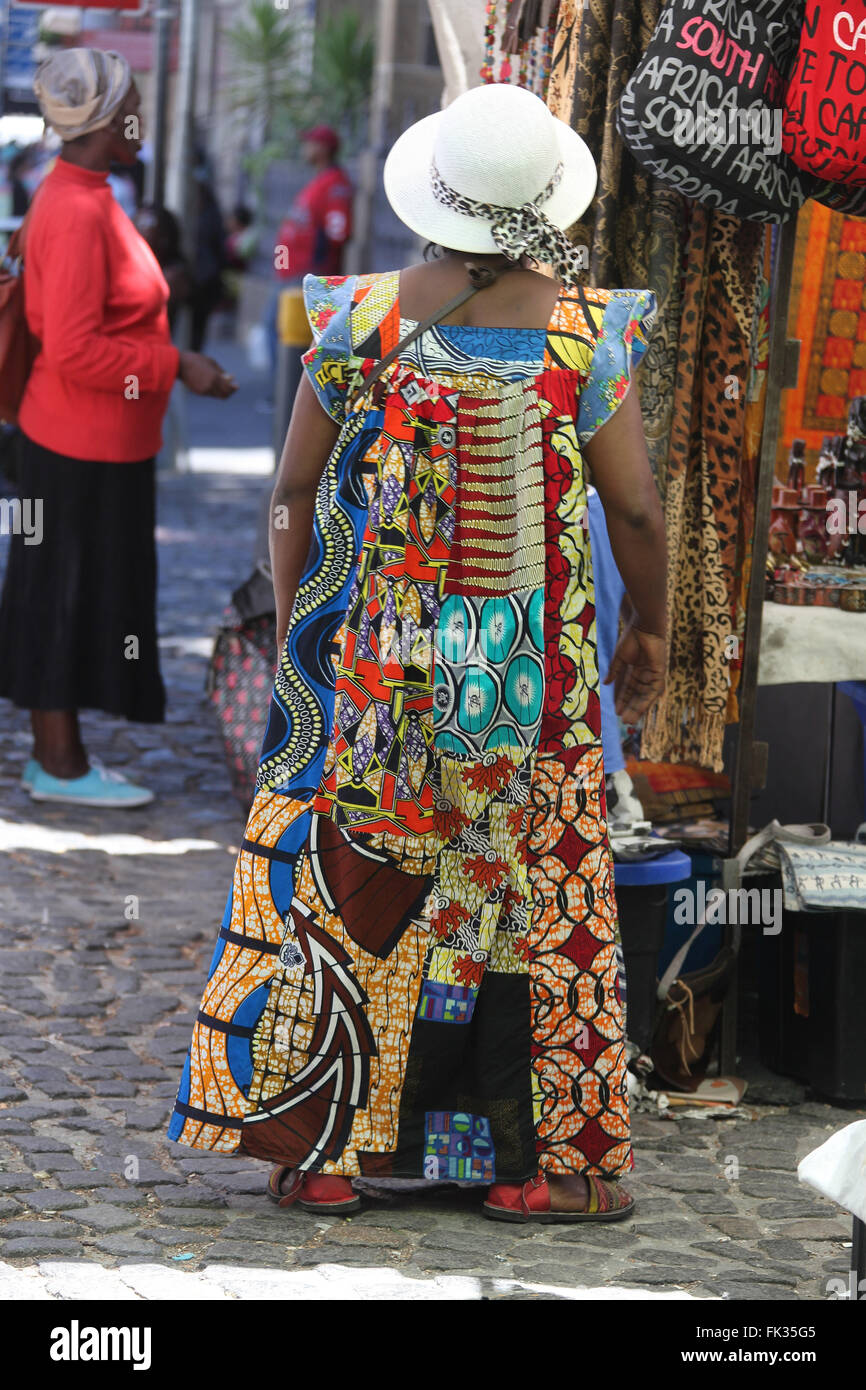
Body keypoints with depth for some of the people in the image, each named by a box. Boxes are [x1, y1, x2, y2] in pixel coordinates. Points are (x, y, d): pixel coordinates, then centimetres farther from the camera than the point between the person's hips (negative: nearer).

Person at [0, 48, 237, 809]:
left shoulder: (79, 198, 10)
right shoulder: (77, 212, -22)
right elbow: (74, 348, -25)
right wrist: (177, 366, -20)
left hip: (96, 439, 10)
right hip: (86, 446, -10)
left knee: (68, 598, 15)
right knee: (71, 596, 0)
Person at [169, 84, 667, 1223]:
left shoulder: (357, 321, -7)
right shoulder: (588, 336, -10)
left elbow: (293, 493, -1)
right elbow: (637, 508, -4)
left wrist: (294, 628, 13)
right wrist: (650, 628, 12)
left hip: (364, 662, 1)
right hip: (533, 679, -1)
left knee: (345, 883, 10)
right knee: (538, 887, 9)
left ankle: (321, 1152, 14)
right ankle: (541, 1161, 13)